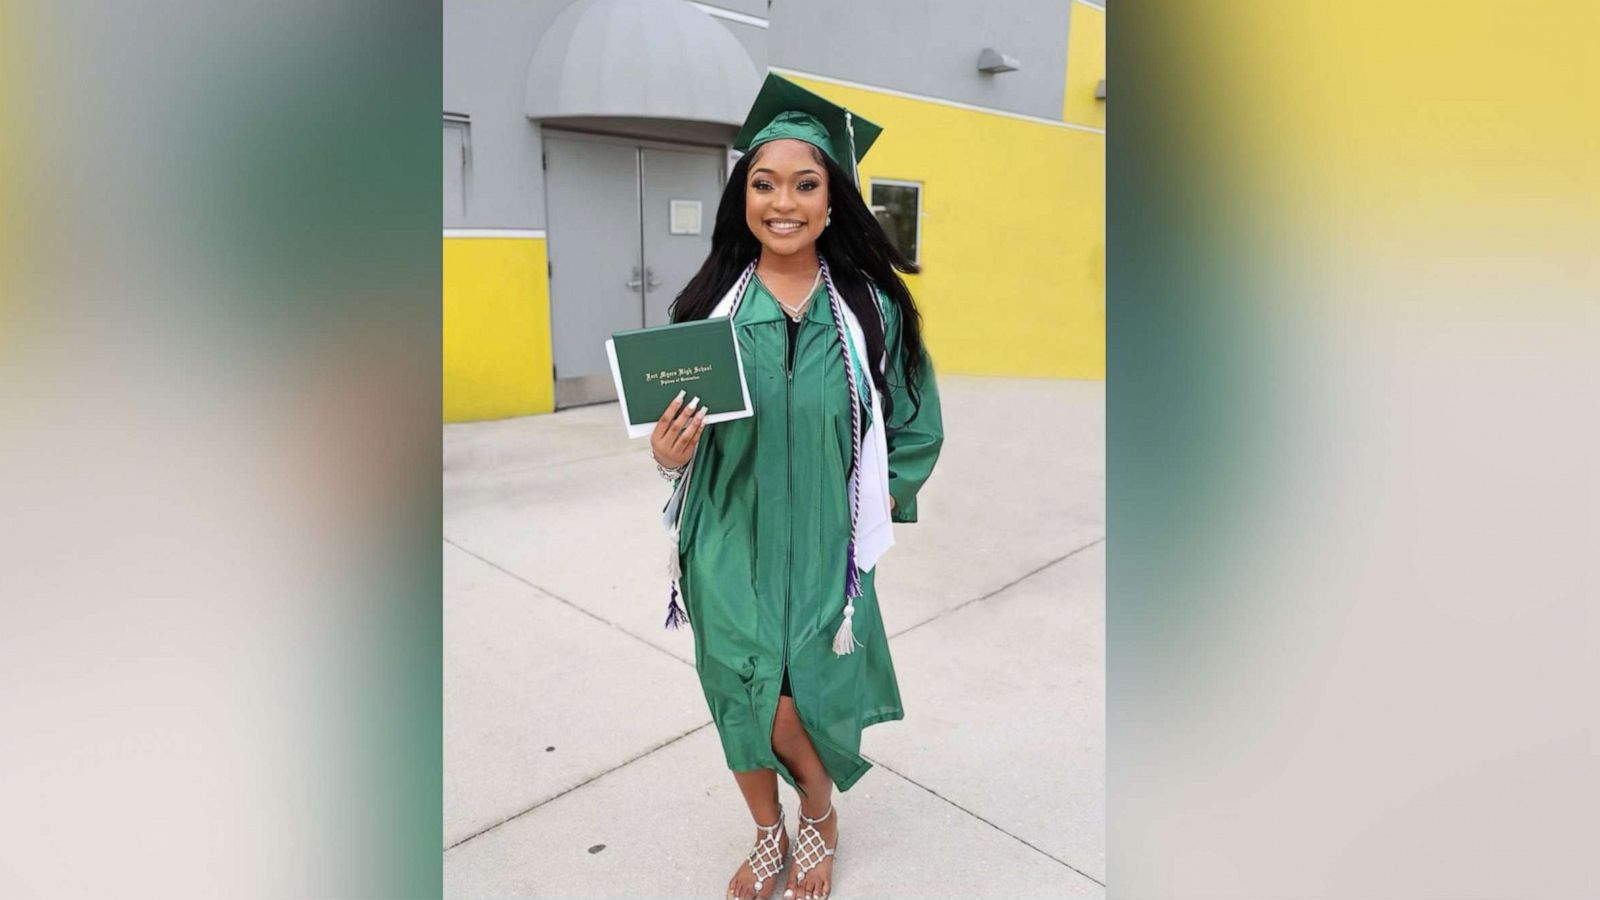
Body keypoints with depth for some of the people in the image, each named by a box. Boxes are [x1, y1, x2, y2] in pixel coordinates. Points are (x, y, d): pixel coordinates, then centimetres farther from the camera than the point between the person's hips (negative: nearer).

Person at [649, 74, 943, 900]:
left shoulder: (872, 306, -5)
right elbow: (681, 438, 4)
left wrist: (867, 515, -4)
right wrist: (668, 454, -18)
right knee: (742, 699, 8)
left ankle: (819, 812, 39)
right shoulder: (710, 303, -3)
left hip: (825, 550, -1)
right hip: (731, 547, 1)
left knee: (809, 699, 3)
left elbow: (915, 429, 3)